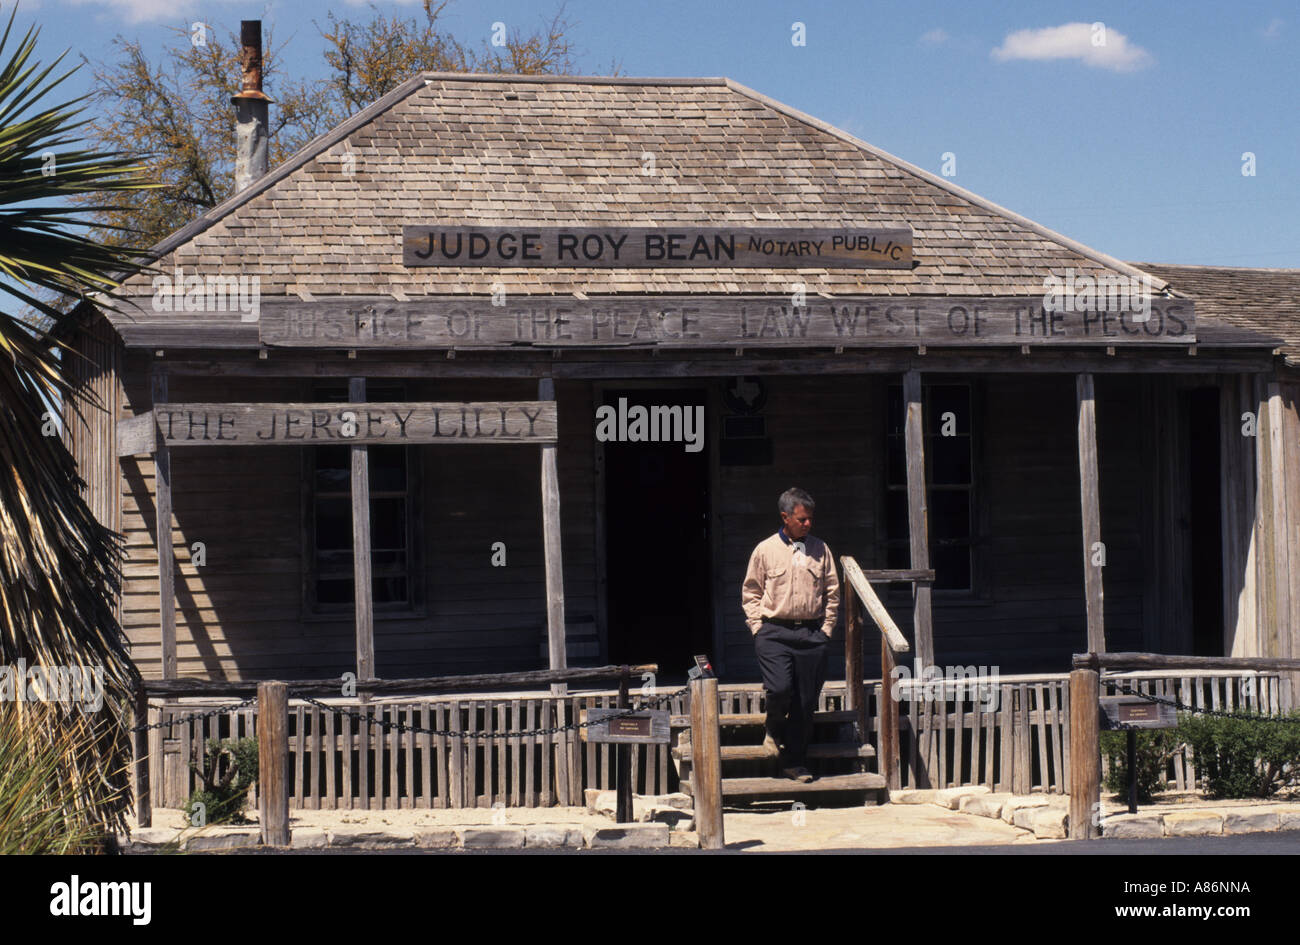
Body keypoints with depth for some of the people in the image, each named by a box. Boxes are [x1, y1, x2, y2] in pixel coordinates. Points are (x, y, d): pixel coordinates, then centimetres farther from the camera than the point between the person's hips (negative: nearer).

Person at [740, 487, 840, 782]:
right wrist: (758, 628, -1)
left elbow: (832, 592, 14)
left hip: (811, 633, 2)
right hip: (774, 632, -2)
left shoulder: (820, 550, 9)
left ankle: (794, 761, 13)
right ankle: (773, 728, 12)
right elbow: (750, 593, 9)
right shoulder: (765, 550, 4)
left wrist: (826, 628, 6)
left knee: (806, 701, 1)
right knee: (780, 688, -21)